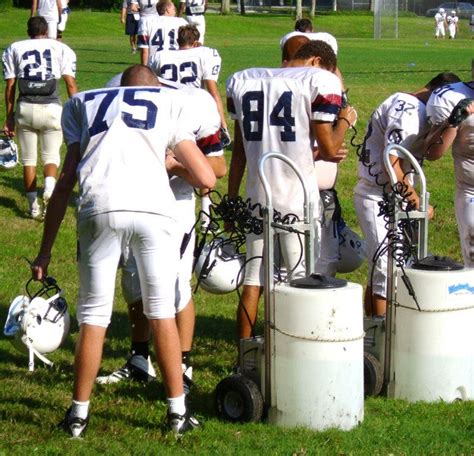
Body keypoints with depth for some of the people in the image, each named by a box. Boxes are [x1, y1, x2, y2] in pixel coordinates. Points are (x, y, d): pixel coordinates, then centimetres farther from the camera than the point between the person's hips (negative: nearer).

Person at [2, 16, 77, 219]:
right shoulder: (61, 49, 12)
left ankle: (33, 206, 12)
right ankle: (49, 189, -16)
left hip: (25, 108, 1)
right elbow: (70, 84, 2)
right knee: (51, 157, 12)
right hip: (51, 108, -1)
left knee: (29, 159, 14)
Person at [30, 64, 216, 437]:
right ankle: (177, 411, 21)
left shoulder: (83, 104, 29)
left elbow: (66, 181, 22)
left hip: (100, 209, 1)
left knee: (94, 317, 13)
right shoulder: (172, 103, 25)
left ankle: (79, 414, 20)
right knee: (162, 312, 14)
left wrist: (46, 249, 24)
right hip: (153, 209, -1)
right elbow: (206, 179, 21)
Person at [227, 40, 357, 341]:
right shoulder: (320, 82, -7)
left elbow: (240, 150, 12)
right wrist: (345, 121, 12)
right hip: (298, 200, -5)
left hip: (258, 196, 5)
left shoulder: (243, 82, 9)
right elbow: (330, 150, -7)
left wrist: (232, 200, 17)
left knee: (253, 281, 12)